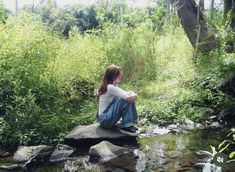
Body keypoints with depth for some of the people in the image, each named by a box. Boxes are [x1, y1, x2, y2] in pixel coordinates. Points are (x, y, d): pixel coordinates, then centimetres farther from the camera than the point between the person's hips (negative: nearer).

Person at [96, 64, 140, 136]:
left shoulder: (112, 86, 9)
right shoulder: (110, 87, -21)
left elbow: (126, 94, 11)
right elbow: (128, 98, -28)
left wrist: (131, 93, -11)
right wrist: (134, 96, -7)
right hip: (105, 119, -10)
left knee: (130, 98, 3)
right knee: (127, 100, -23)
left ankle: (129, 124, 5)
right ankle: (126, 127, -14)